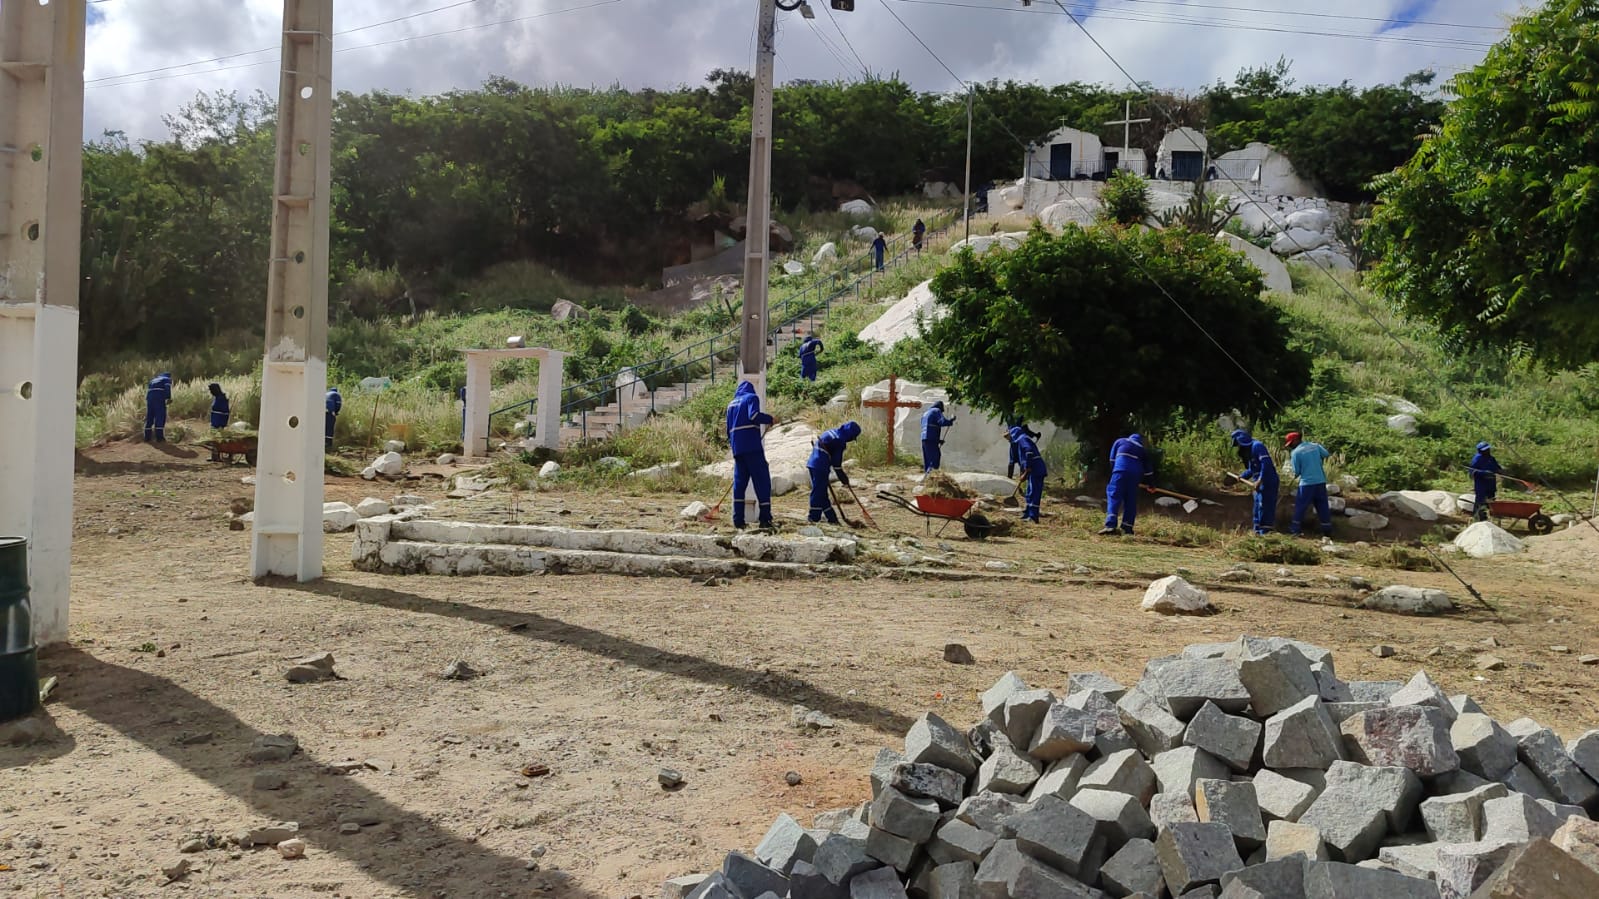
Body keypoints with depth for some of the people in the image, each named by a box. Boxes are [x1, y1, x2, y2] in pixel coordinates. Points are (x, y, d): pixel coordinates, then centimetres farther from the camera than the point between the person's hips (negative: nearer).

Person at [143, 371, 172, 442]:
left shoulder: (153, 380, 33)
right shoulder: (167, 379, 16)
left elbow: (148, 389, 26)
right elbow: (167, 387, -5)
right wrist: (169, 398, -10)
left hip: (149, 397, 6)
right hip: (159, 397, -6)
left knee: (149, 418, 10)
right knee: (160, 417, -6)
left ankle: (147, 437, 10)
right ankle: (159, 438, -11)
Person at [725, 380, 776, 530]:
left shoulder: (731, 404, 22)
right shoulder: (751, 398, 2)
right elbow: (754, 415, -17)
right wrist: (770, 419, -4)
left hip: (737, 449, 7)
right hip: (752, 447, -7)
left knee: (739, 482, 10)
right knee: (762, 481, -5)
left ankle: (738, 520, 6)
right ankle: (765, 519, -11)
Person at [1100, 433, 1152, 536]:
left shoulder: (1120, 442, 24)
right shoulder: (1142, 449, 29)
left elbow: (1112, 459, 16)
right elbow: (1148, 469, 27)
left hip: (1121, 470, -3)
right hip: (1136, 474, 3)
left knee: (1114, 496, -9)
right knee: (1130, 501, 10)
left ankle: (1110, 525, -25)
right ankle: (1127, 528, 6)